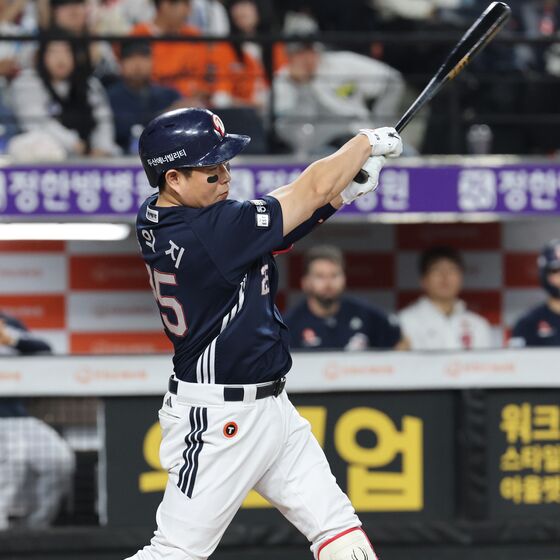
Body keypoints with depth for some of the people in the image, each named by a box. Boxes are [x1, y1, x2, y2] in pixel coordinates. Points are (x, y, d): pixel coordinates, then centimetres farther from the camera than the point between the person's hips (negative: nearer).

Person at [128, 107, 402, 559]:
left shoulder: (158, 220, 1)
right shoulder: (205, 233, -25)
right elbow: (313, 190, -16)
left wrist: (345, 188, -10)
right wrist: (367, 141, -1)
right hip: (217, 420, -10)